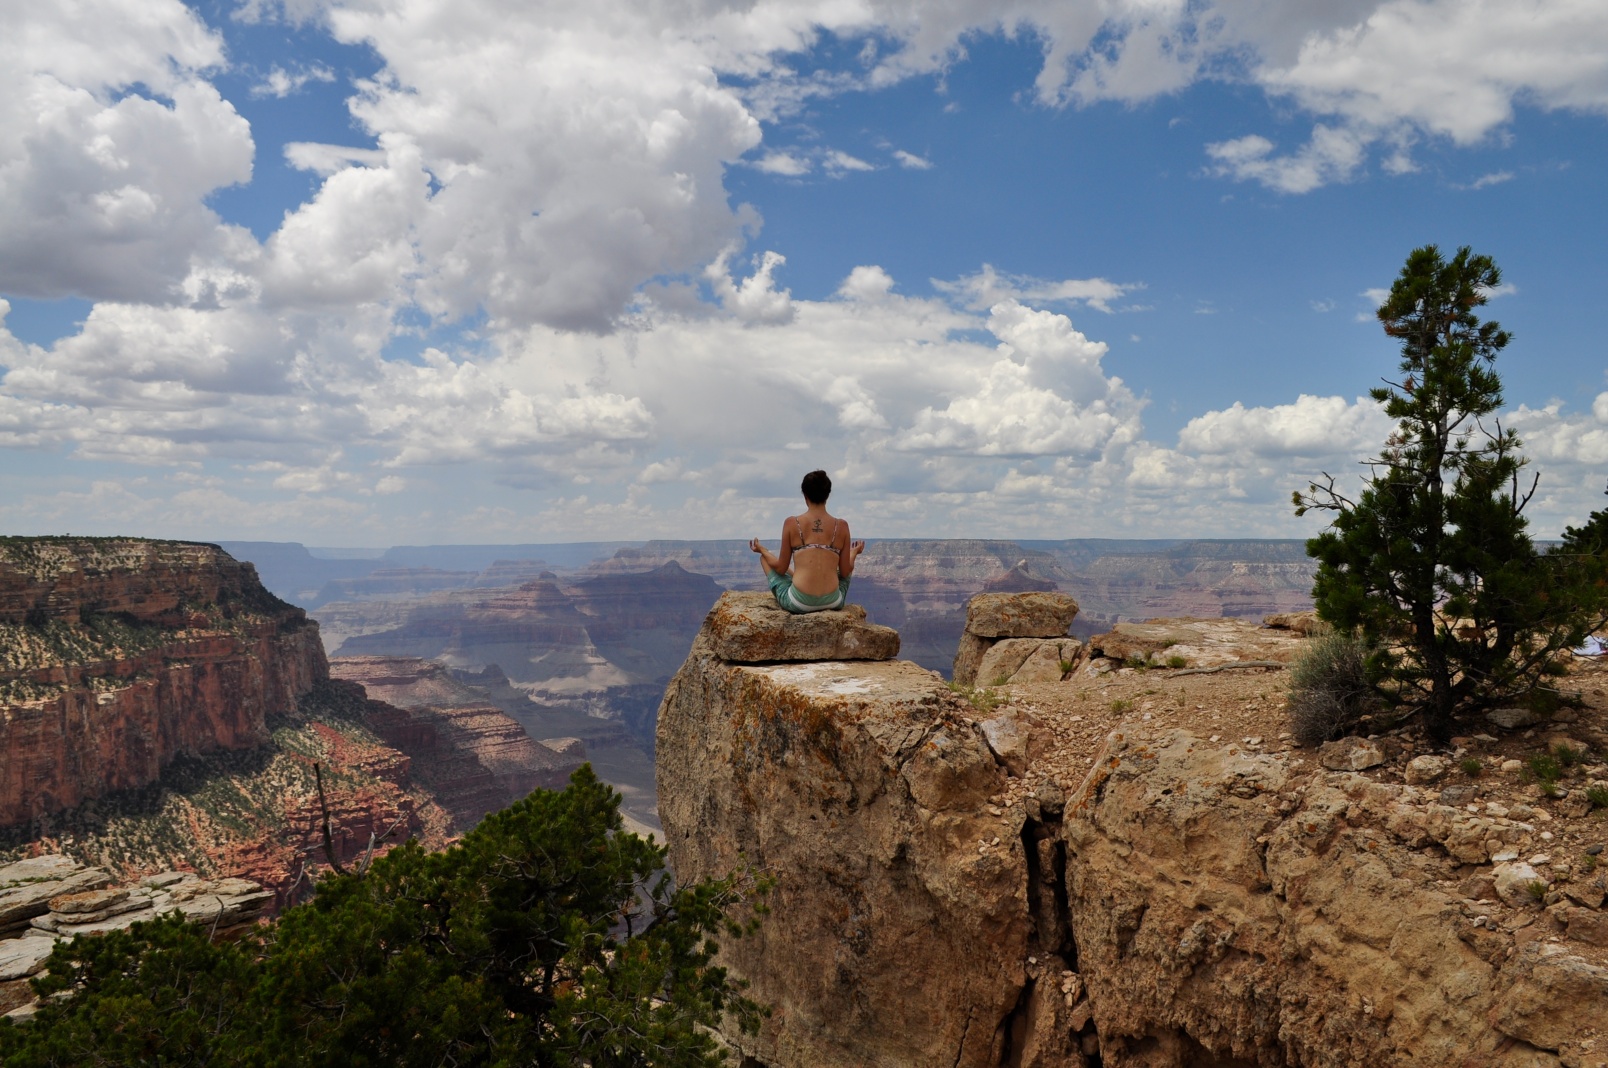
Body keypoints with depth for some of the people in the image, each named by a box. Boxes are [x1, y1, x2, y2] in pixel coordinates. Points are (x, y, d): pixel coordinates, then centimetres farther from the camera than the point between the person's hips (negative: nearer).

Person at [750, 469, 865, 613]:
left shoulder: (791, 523, -4)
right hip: (832, 603, 2)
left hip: (798, 604, -2)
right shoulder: (841, 526, 0)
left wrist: (762, 550, 21)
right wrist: (854, 553, 28)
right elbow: (845, 572, 6)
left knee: (765, 558, 26)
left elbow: (781, 568, 2)